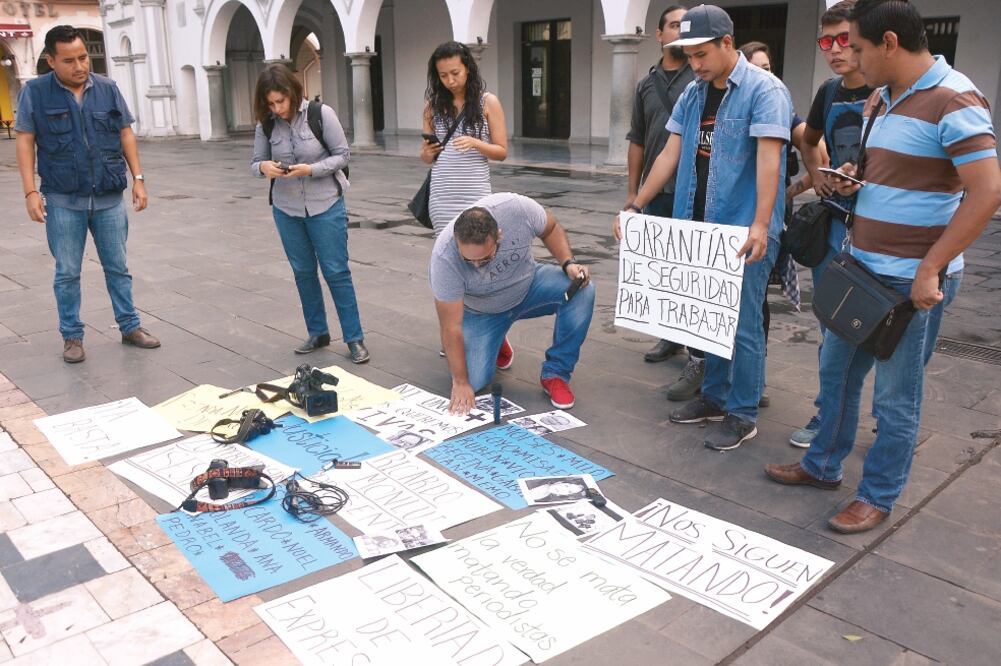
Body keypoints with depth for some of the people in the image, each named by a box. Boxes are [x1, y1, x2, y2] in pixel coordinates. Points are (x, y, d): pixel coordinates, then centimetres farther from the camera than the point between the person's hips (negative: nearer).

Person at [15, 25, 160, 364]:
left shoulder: (108, 89, 3)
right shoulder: (35, 92, -3)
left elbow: (126, 135, 8)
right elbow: (25, 142, -2)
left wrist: (137, 178, 2)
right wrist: (30, 191, -9)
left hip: (109, 199, 2)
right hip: (63, 202, -2)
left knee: (118, 268, 10)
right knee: (67, 273, 7)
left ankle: (130, 326, 21)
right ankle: (72, 336, 18)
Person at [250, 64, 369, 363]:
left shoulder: (321, 114, -13)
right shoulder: (266, 124, -3)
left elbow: (343, 155, -9)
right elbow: (255, 164, 5)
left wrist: (311, 169, -24)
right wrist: (264, 167, -20)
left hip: (326, 206, -4)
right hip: (286, 209, 4)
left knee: (336, 271, -1)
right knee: (303, 272, 12)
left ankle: (354, 338, 7)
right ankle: (317, 332, 26)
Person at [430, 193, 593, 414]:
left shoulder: (517, 208, -31)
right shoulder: (443, 257, -35)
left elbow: (550, 229, -7)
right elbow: (451, 326, -27)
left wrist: (569, 263, -22)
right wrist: (460, 382, -24)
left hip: (528, 286, 2)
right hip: (482, 312, -2)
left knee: (581, 290, -25)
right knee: (473, 381, -16)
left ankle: (555, 374, -10)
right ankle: (493, 341, 18)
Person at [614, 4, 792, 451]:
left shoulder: (764, 90, -10)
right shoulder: (692, 94, 11)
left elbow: (768, 158, -20)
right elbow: (670, 155, 11)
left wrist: (761, 223, -30)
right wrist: (635, 206, 5)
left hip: (744, 231, -7)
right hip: (699, 227, 7)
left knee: (741, 324, -1)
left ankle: (742, 415, 12)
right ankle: (714, 398, 29)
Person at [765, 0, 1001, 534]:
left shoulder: (954, 101, -16)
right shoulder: (880, 100, 11)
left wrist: (929, 270, -22)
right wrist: (853, 180, 3)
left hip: (913, 281, -9)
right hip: (862, 268, 9)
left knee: (895, 396, 3)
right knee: (836, 368, 17)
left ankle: (877, 497, 19)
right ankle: (823, 466, 34)